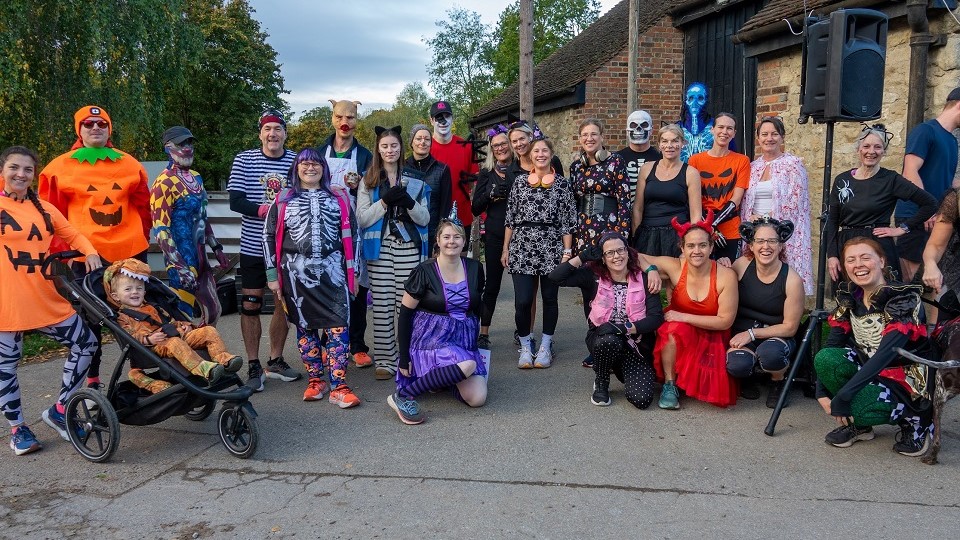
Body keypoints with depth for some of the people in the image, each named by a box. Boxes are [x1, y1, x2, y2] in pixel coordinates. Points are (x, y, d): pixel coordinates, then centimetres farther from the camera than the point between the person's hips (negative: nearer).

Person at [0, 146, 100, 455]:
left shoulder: (45, 208, 13)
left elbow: (72, 234, 16)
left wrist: (90, 253, -2)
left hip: (47, 299, 5)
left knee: (85, 343, 6)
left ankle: (58, 410, 19)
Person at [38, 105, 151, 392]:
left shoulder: (129, 164, 7)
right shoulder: (60, 167, 1)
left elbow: (143, 205, 14)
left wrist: (141, 237, 10)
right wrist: (62, 248, -1)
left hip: (130, 250, 2)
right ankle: (92, 379, 17)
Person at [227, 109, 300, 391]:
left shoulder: (297, 161, 1)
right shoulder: (244, 160, -2)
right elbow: (236, 201, -8)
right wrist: (266, 210, -22)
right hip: (253, 246, -2)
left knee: (284, 304, 11)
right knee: (251, 305, 2)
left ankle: (275, 361, 27)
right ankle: (253, 366, 15)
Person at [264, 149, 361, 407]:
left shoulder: (339, 198, 9)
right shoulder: (283, 200, 8)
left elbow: (352, 234, 11)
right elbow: (269, 236, 8)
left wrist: (352, 270, 8)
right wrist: (272, 275, 3)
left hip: (332, 271, 0)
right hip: (297, 272, 1)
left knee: (338, 326, -8)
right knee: (305, 326, 7)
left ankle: (339, 386, -5)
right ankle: (315, 380, 20)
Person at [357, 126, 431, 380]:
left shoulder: (414, 180, 12)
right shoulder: (368, 181, 9)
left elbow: (425, 219, 8)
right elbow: (361, 219, 1)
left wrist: (409, 202, -10)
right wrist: (385, 201, -11)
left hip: (409, 248, 1)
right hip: (380, 247, 0)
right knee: (382, 306, -1)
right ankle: (384, 360, 7)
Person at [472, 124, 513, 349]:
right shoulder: (487, 173, 8)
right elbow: (476, 208, 6)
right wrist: (490, 194, -11)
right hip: (495, 235, 1)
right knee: (492, 284, 3)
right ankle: (483, 333, 11)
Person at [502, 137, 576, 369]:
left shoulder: (561, 183, 5)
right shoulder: (520, 181, 9)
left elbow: (568, 220, 2)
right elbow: (510, 217, 10)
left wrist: (567, 251, -4)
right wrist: (505, 248, 6)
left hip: (551, 248, 0)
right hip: (522, 247, 1)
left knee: (549, 299, 7)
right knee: (522, 301, -6)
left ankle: (545, 347, 22)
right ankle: (525, 347, 12)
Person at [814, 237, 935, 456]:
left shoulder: (904, 297, -20)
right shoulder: (848, 296, -2)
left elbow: (887, 352, -31)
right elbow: (832, 343, -5)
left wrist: (843, 395, -37)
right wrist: (822, 392, -17)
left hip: (907, 381, -6)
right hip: (868, 370, 6)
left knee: (858, 407, -33)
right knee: (825, 358, -23)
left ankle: (913, 419, -1)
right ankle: (858, 425, -1)